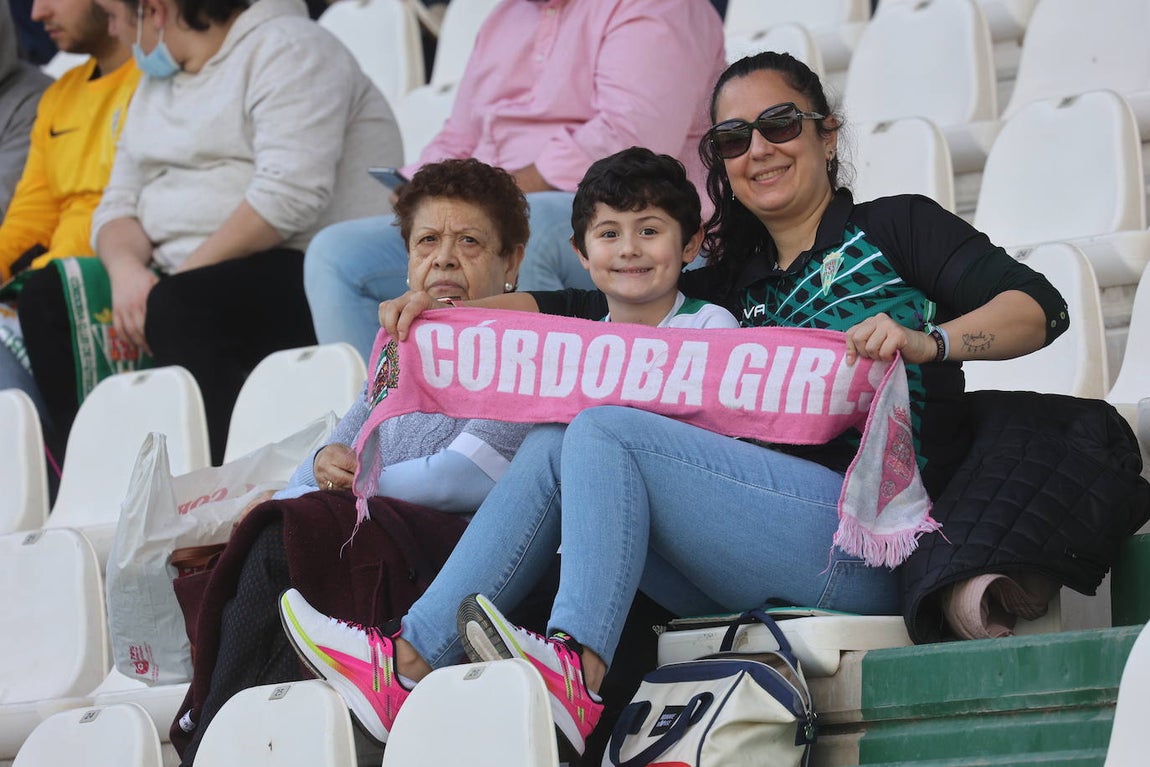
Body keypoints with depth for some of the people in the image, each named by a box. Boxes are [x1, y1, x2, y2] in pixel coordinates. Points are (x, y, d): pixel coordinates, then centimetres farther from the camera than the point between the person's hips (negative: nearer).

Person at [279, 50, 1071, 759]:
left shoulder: (894, 228, 11)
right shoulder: (735, 284, 28)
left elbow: (1040, 307, -3)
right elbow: (586, 308, 20)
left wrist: (927, 340, -23)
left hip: (860, 542, -7)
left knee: (605, 429, -19)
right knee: (552, 446, -6)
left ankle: (576, 673, -36)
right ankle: (412, 659, -19)